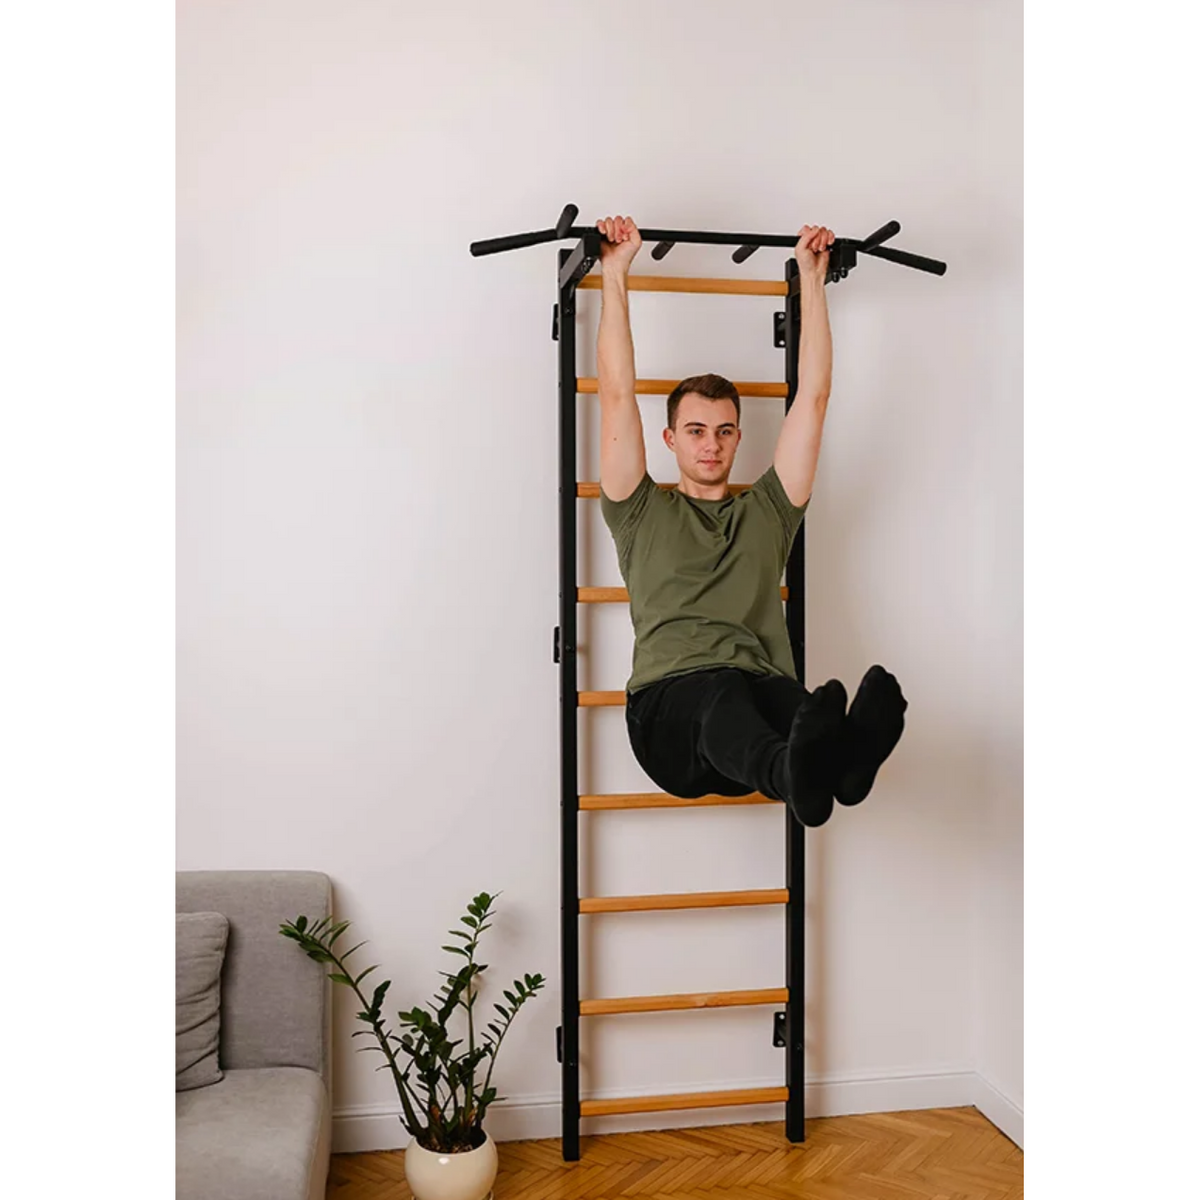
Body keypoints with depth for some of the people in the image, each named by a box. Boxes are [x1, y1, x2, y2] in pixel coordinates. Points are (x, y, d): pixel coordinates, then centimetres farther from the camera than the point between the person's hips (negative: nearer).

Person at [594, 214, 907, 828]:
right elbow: (617, 394, 16)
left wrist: (812, 278, 27)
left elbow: (812, 396, 25)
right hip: (671, 709, -2)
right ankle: (795, 771, -73)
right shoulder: (642, 514, 23)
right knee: (720, 694, -41)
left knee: (796, 707, -37)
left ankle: (842, 755, -71)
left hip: (761, 692, 3)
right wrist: (614, 275, 17)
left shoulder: (765, 512, 28)